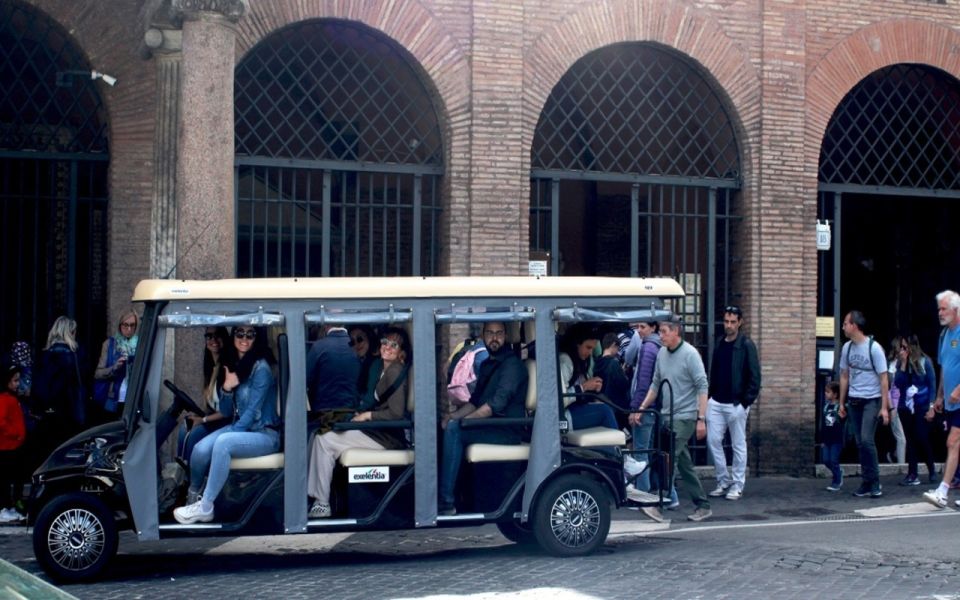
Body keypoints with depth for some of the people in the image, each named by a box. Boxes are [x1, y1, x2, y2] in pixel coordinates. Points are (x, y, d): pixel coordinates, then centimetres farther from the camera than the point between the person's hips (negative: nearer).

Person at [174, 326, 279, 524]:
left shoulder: (261, 368, -13)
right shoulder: (233, 364, 10)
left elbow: (252, 411, -17)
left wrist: (228, 436, -18)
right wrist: (226, 388, -7)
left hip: (265, 434, -7)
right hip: (240, 427, 7)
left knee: (223, 443, -34)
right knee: (200, 449, -20)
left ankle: (205, 508, -28)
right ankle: (192, 496, 6)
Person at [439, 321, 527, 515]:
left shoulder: (512, 365, -10)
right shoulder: (487, 365, 19)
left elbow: (497, 404, -20)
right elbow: (475, 401, 19)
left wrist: (462, 420, -20)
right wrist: (454, 415, -1)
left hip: (507, 431, -9)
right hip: (488, 426, 9)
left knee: (453, 430, -26)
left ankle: (446, 502, -25)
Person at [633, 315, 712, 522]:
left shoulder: (690, 354, -12)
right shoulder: (662, 353, 8)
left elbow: (702, 387, -14)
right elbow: (655, 384, 16)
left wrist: (701, 419, -18)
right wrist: (642, 408, 9)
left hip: (685, 416, -7)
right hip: (668, 416, 7)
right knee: (684, 464, 9)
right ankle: (703, 505, 15)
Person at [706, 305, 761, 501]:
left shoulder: (746, 345, -7)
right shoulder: (719, 345, 11)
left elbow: (754, 376, -10)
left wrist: (746, 402, -14)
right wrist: (711, 396, 8)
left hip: (736, 404, -6)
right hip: (716, 403, 6)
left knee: (738, 445, 3)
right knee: (713, 441, 3)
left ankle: (737, 485, 11)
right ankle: (723, 481, 15)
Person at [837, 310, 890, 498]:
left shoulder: (874, 348, -12)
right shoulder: (847, 348, 4)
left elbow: (883, 379, -10)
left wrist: (884, 407, -13)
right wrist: (842, 402, 14)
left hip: (872, 400, -6)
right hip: (854, 400, 6)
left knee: (867, 440, -15)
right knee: (860, 443, 6)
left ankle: (875, 482, -4)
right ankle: (867, 482, 13)